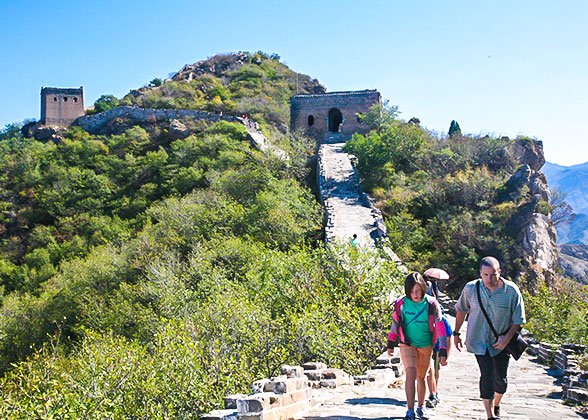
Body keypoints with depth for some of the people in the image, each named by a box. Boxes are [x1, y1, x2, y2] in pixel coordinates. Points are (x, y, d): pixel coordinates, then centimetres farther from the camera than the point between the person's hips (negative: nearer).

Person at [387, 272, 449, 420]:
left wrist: (443, 352, -12)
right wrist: (391, 344, 12)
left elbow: (440, 327, -9)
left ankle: (420, 408, 30)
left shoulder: (431, 304, -13)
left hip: (426, 346, 1)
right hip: (407, 344, -1)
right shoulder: (402, 304, -11)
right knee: (411, 373, -18)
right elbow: (395, 323, 4)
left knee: (421, 377, 11)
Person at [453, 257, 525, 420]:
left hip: (501, 341, 1)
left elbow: (518, 319, -3)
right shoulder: (471, 288, -9)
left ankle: (496, 405, 37)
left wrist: (507, 337, -16)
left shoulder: (511, 290, -13)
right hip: (478, 340, -1)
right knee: (487, 375, -12)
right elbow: (461, 310, 8)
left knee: (501, 377, 8)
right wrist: (456, 334, 11)